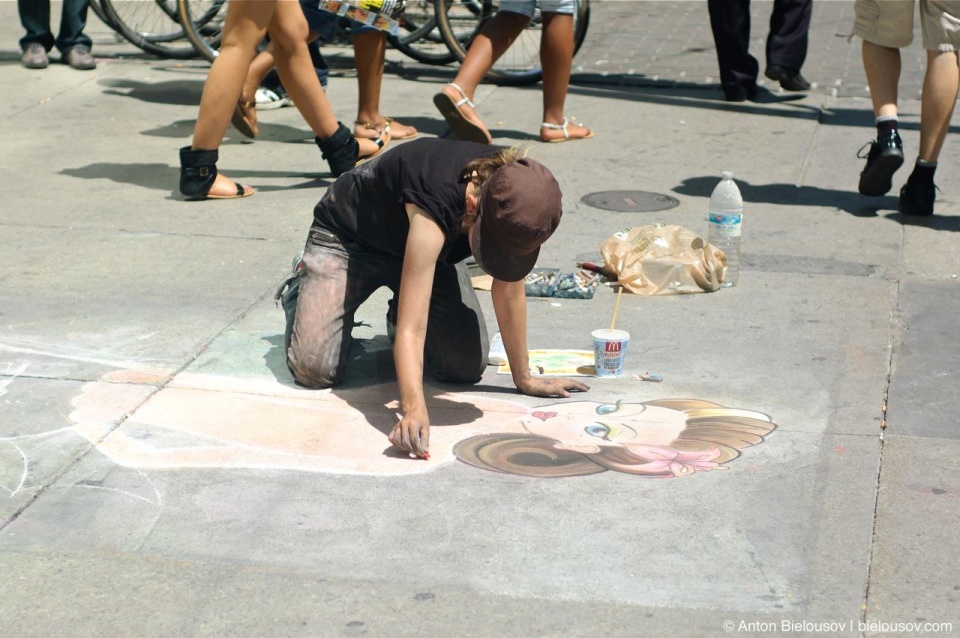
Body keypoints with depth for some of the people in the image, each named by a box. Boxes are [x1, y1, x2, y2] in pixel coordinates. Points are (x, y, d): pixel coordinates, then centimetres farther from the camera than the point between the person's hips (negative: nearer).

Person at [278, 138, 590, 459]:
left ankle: (402, 305, 20)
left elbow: (510, 288, -13)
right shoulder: (435, 207, -45)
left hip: (418, 244, 5)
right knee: (315, 369, -18)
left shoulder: (512, 205, -28)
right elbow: (411, 331, -47)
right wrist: (414, 411, -60)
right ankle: (301, 287, 15)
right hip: (347, 236, -5)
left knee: (467, 367, -10)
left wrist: (524, 379, -8)